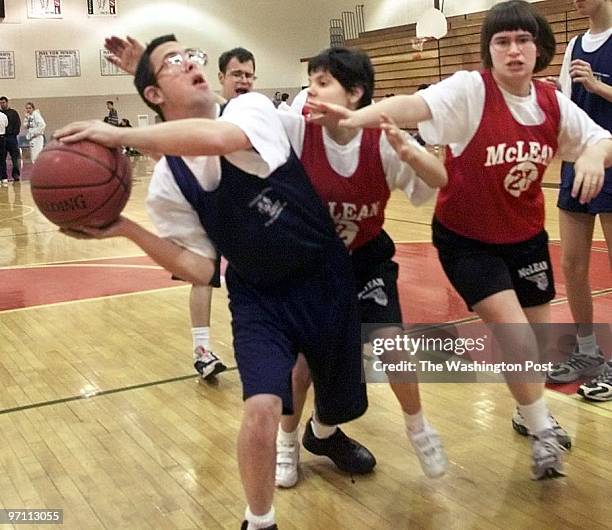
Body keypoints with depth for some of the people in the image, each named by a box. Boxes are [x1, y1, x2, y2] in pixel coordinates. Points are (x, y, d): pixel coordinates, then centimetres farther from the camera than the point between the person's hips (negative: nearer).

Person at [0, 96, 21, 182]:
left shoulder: (13, 112, 7)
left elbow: (18, 124, 2)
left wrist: (14, 133, -8)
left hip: (11, 137, -2)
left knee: (15, 157, -3)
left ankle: (16, 175, 2)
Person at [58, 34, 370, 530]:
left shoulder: (252, 108, -15)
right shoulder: (167, 180, -7)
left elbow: (221, 137, -40)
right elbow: (200, 270, -7)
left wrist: (120, 134, -35)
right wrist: (127, 229, -18)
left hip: (325, 277, 0)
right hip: (259, 297, 0)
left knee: (339, 403, 15)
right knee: (262, 405, -22)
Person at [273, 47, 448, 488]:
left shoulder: (382, 142, -20)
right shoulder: (296, 128, -21)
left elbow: (440, 180, -25)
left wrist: (408, 153, -45)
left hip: (366, 258, 0)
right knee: (304, 356, -4)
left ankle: (418, 427, 21)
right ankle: (287, 443, 24)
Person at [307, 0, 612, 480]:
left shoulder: (553, 103, -4)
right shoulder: (471, 90, -19)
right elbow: (416, 104, -36)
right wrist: (358, 116, -55)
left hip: (525, 236, 6)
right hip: (466, 238, -5)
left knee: (538, 334, 14)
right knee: (515, 333, -14)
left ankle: (530, 411, 43)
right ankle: (543, 432, 11)